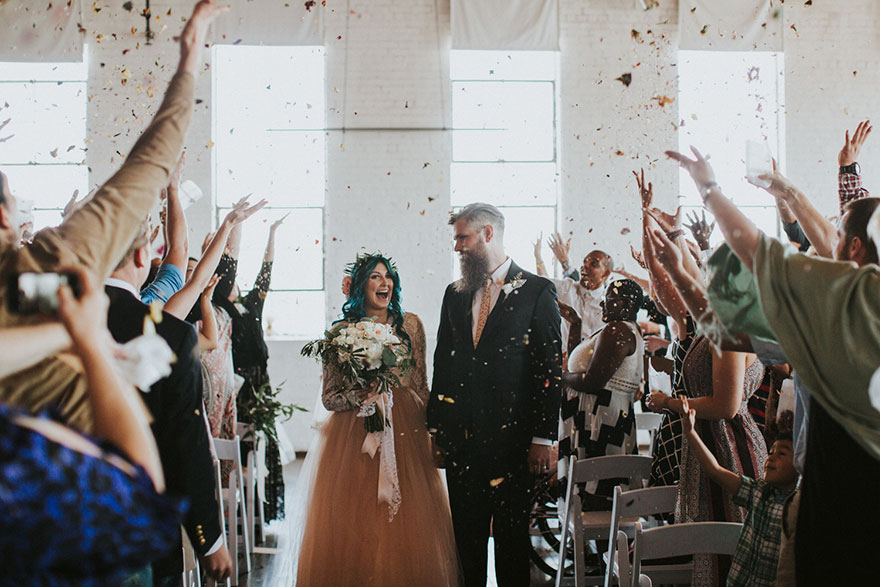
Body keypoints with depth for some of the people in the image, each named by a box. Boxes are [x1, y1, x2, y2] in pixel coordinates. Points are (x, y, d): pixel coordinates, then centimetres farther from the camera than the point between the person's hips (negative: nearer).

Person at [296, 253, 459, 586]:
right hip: (355, 435, -2)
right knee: (356, 527, 2)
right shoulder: (341, 331, 0)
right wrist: (361, 396, -17)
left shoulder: (410, 325, 6)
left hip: (406, 433, 2)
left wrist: (428, 429, 8)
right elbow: (330, 397, 1)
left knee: (408, 525, 5)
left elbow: (421, 385, 11)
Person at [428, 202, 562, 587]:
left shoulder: (537, 291, -4)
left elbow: (550, 368, -7)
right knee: (466, 536, 13)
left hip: (512, 438, -4)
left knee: (512, 538, 7)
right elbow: (443, 365, 13)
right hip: (461, 437, 5)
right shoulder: (455, 294, 11)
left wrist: (543, 437, -10)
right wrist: (436, 429, 10)